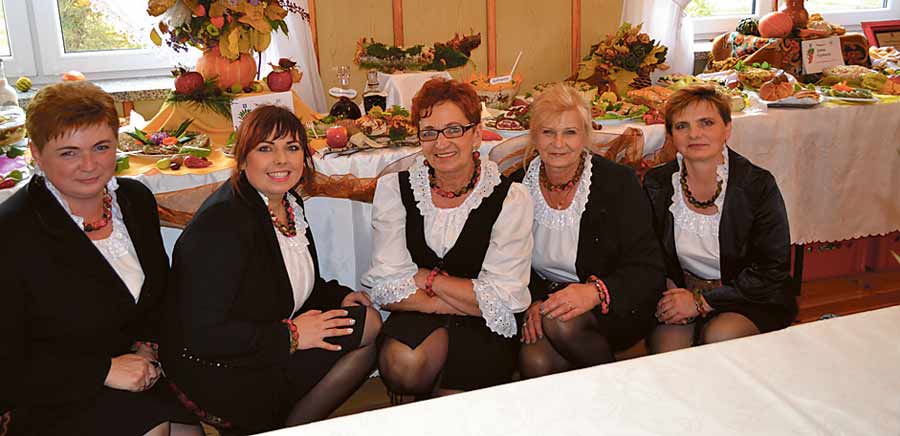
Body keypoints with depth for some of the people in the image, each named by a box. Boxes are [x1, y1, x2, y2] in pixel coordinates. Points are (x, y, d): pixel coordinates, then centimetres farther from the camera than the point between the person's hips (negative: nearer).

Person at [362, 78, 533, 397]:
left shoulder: (510, 198, -8)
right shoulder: (395, 189, -2)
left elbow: (502, 300, -11)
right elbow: (385, 287, -8)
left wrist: (425, 277, -8)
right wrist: (468, 301, -14)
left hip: (485, 332, -1)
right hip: (418, 322, 1)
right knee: (401, 362, -31)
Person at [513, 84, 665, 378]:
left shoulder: (618, 182, -10)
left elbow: (649, 271, -14)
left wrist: (595, 292, -32)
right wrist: (532, 301, -15)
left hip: (614, 310, -2)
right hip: (543, 297, 2)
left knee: (562, 322, -33)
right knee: (534, 361, -29)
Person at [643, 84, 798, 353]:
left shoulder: (758, 185, -12)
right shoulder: (656, 184, -3)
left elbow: (772, 271, -11)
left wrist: (701, 300, -17)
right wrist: (668, 289, -14)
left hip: (751, 301, -1)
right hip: (682, 291, 1)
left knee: (719, 335, -31)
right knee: (666, 346, -27)